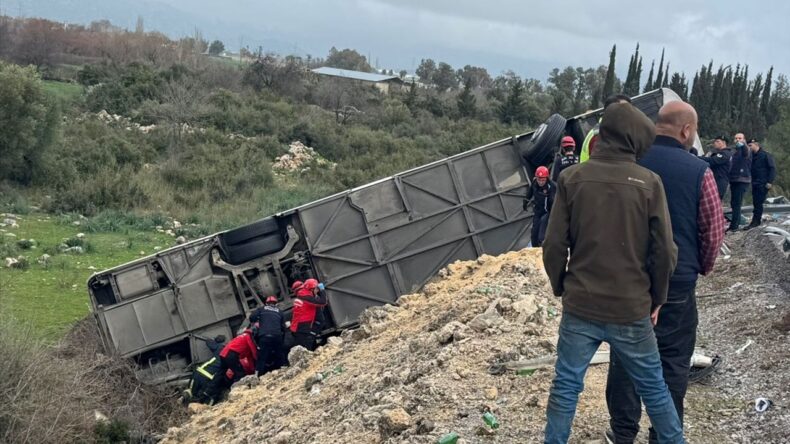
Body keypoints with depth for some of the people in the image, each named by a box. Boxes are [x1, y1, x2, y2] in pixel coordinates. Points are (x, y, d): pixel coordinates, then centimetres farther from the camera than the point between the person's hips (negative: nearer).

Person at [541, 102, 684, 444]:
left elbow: (554, 245, -6)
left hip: (579, 307, 0)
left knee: (565, 388, 11)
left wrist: (562, 289, 10)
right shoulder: (649, 183, -7)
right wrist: (656, 299, 8)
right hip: (632, 309, 0)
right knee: (653, 387, 17)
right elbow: (664, 252, -7)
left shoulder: (572, 178, -6)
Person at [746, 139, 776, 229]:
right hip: (755, 184, 7)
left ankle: (755, 221, -13)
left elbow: (772, 168, -10)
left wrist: (770, 182, -17)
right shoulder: (752, 156, 14)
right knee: (756, 203, 8)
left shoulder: (766, 155, -7)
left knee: (758, 203, -11)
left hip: (763, 184, -7)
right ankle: (758, 220, 14)